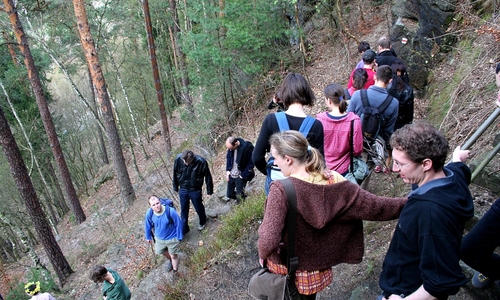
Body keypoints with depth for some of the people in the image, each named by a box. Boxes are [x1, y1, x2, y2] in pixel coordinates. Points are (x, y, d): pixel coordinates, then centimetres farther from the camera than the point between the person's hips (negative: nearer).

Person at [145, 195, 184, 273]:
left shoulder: (170, 211, -34)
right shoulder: (149, 213, -23)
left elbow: (178, 224, -19)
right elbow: (148, 225, -3)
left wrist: (179, 237, -10)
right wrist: (148, 237, 10)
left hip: (172, 238, -4)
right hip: (159, 238, 4)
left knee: (173, 256, 14)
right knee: (160, 252, 29)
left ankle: (175, 272, 41)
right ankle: (170, 260, 62)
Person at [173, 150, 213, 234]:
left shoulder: (201, 162, -29)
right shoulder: (178, 159, -22)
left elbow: (208, 176, -14)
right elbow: (175, 174, -4)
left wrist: (209, 190, -5)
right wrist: (175, 187, 6)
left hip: (195, 190, -2)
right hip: (183, 189, 2)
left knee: (199, 208, 20)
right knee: (184, 210, 17)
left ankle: (202, 222, 51)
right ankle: (183, 229, 38)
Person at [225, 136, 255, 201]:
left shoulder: (248, 147, -25)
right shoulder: (231, 145, -8)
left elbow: (251, 164, -16)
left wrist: (243, 176, -16)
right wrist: (228, 170, 2)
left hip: (240, 176, -6)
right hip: (231, 174, 6)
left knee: (239, 196, -4)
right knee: (229, 194, 14)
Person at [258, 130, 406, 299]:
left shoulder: (282, 189, -30)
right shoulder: (336, 183, -15)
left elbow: (268, 240, -35)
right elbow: (376, 207, -9)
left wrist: (262, 254, -13)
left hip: (284, 271, -4)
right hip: (317, 268, 4)